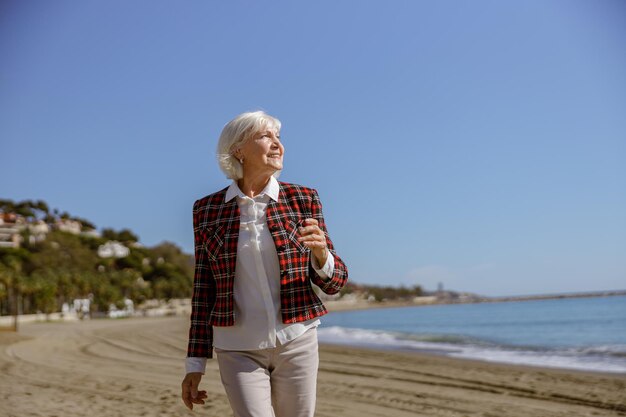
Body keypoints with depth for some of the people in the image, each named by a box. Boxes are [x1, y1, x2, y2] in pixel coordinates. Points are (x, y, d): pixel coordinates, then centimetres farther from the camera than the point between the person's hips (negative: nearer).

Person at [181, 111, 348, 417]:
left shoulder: (303, 199, -1)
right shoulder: (207, 210, 0)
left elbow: (334, 282, 1)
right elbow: (204, 290, 5)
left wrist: (320, 251, -21)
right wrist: (195, 363, 3)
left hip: (296, 342, 1)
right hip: (238, 349, -1)